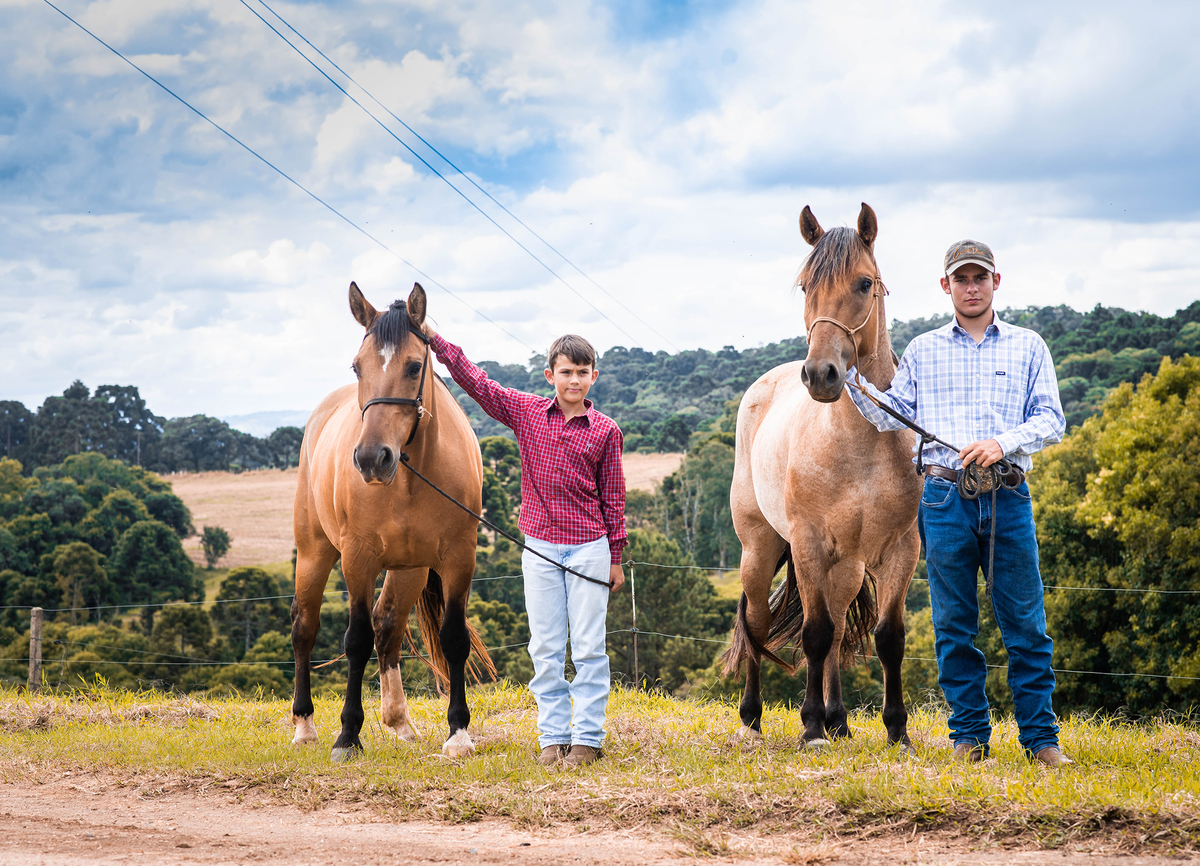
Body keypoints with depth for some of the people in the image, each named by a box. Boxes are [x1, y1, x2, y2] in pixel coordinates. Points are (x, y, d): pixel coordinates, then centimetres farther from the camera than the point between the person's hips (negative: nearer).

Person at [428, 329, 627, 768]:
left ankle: (588, 737, 7)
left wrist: (616, 557, 4)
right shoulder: (526, 411, 2)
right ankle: (553, 736, 13)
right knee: (545, 649, 5)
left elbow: (613, 496, 3)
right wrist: (432, 338, -9)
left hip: (589, 550, -2)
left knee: (588, 647, 1)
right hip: (540, 549, 2)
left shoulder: (605, 431, -2)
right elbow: (475, 381, -1)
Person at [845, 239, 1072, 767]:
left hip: (1008, 499, -1)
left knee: (1026, 625, -2)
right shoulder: (922, 352, 13)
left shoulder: (1028, 348, 10)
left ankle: (1040, 739, 4)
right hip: (945, 497, 1)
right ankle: (970, 737, 11)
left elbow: (1051, 420, 3)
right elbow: (892, 415, 12)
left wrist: (1004, 443, -13)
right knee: (954, 625, 3)